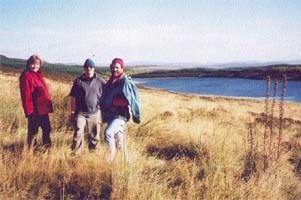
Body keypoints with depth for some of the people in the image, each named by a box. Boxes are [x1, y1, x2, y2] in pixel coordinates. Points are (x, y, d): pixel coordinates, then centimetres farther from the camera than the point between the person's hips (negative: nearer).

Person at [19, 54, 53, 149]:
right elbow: (26, 95, -18)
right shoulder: (26, 77, -14)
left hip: (43, 109, 9)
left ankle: (48, 147, 31)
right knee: (33, 131, 4)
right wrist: (29, 111, -20)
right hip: (34, 110, -9)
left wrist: (48, 106, 15)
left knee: (47, 129, 17)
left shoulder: (38, 75, 12)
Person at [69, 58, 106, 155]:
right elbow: (73, 98, 6)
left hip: (95, 113, 1)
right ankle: (75, 154, -5)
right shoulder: (78, 81, 3)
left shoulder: (100, 81, 3)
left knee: (94, 136, 9)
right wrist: (72, 112, 5)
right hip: (80, 112, -1)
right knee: (78, 133, -15)